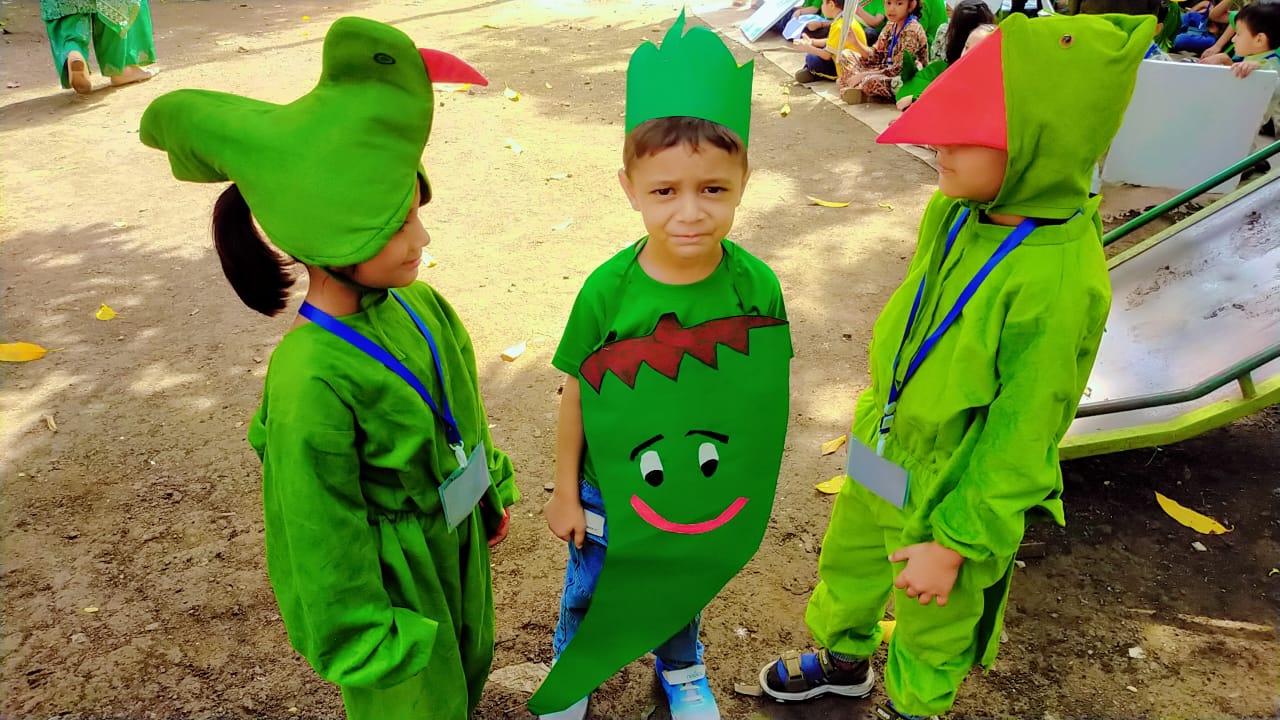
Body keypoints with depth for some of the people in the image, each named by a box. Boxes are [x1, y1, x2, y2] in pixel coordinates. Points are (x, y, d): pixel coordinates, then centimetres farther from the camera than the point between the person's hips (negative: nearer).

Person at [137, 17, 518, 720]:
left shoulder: (422, 305, -12)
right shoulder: (310, 382, -33)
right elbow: (321, 534, -23)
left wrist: (491, 494, 16)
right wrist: (362, 643, -12)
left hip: (457, 538, 6)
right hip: (391, 571, -6)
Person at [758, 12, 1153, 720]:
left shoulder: (1062, 283, -32)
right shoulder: (953, 212, -11)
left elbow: (1020, 439, -23)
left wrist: (954, 541, -15)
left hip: (954, 494, -6)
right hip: (880, 459, 7)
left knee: (931, 626, 20)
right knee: (846, 564, 28)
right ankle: (844, 660, 58)